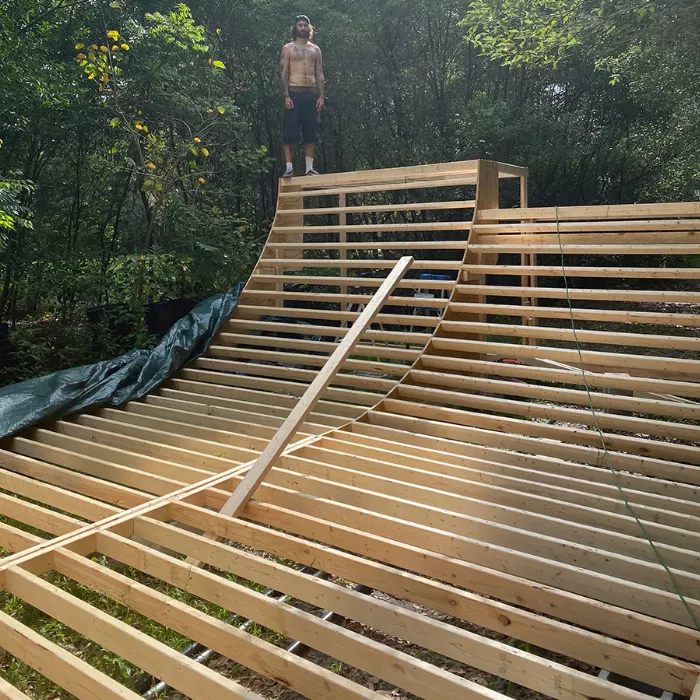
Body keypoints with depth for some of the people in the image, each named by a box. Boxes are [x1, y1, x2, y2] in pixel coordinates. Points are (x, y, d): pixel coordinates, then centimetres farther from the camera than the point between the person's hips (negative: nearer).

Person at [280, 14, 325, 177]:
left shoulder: (315, 49, 16)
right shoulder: (288, 48, 7)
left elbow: (320, 75, 12)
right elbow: (283, 73, -1)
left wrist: (321, 97, 0)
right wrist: (286, 96, -13)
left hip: (312, 94, 3)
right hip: (294, 93, -3)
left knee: (311, 133, 1)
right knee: (290, 133, -7)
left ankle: (309, 168, 4)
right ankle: (289, 167, -7)